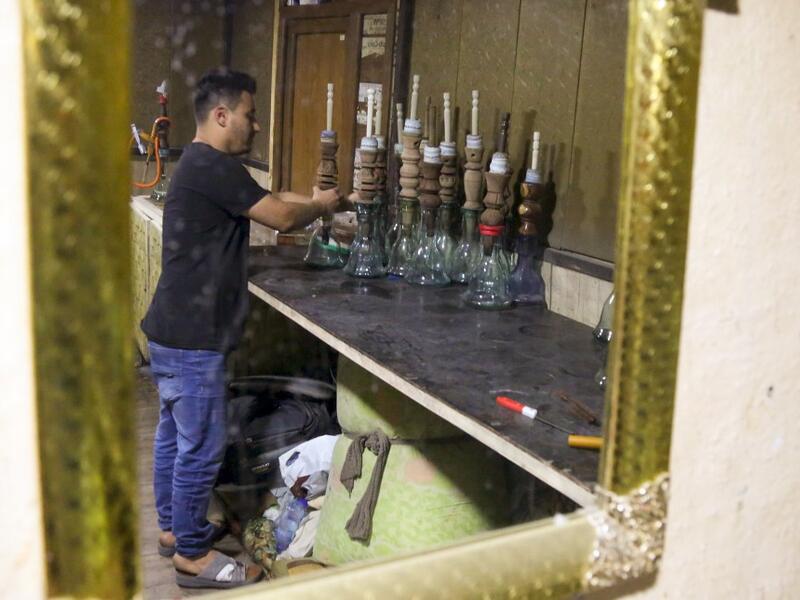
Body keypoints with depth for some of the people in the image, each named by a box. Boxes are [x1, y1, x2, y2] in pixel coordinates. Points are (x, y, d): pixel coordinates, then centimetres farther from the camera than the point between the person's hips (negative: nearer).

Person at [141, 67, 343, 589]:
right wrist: (321, 206, 1)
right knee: (201, 447, 0)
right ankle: (192, 555, 14)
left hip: (175, 331, 11)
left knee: (174, 433, 20)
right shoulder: (213, 166, -19)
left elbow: (267, 203, 21)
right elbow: (281, 217, -17)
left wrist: (311, 202, 8)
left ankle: (174, 528, 35)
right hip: (191, 337, -11)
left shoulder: (204, 166, 15)